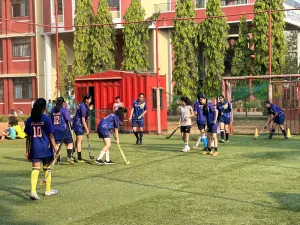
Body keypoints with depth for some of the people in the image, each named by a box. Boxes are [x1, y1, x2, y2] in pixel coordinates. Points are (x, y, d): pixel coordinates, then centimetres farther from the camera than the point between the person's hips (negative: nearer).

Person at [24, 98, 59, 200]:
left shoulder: (29, 120, 2)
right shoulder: (46, 119, -8)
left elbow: (28, 137, 5)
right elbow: (51, 136, -9)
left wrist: (27, 151, 11)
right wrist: (55, 149, -3)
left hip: (34, 149, 2)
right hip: (46, 148, -2)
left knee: (35, 169, 0)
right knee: (47, 169, 14)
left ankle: (33, 191, -16)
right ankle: (48, 190, 27)